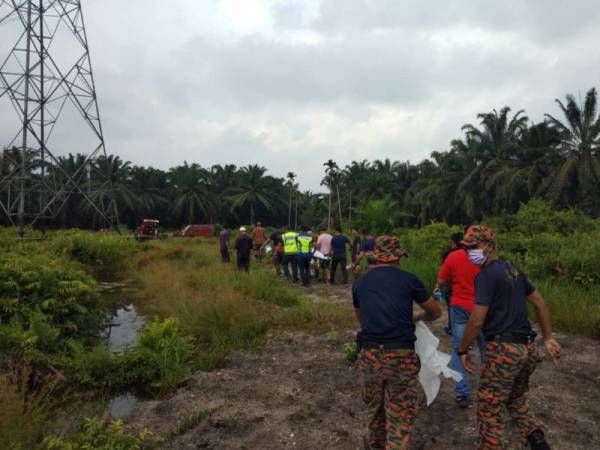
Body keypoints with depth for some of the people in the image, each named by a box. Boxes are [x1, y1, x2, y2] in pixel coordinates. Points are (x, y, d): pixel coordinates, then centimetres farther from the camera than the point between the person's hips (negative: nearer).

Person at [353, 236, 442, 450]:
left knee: (375, 406, 25)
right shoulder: (409, 279, 0)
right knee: (401, 416, 8)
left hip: (370, 355, 4)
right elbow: (436, 312, 14)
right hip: (402, 357, -3)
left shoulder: (360, 283, 8)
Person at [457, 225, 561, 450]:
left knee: (489, 409, 6)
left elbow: (477, 321, -19)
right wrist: (548, 338, 21)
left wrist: (463, 350, -7)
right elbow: (540, 303, 17)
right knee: (516, 401, 28)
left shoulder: (486, 275, -14)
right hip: (527, 348, 9)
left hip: (504, 349, -9)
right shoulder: (513, 270, 12)